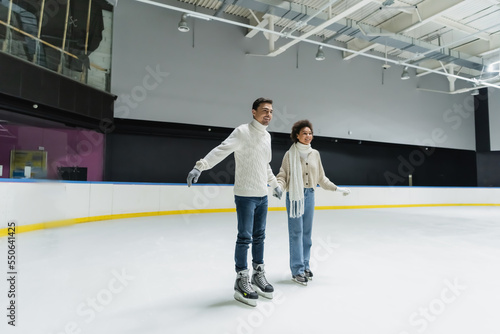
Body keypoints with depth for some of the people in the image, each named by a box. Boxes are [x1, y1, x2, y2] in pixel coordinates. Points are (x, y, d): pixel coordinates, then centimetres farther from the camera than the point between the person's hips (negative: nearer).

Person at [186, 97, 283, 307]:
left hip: (262, 195, 7)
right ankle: (242, 281, 12)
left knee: (259, 236, 14)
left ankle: (258, 275, 28)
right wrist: (200, 166, -34)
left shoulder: (267, 136, 14)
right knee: (245, 237, -2)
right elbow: (221, 150, -21)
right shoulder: (242, 132, -9)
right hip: (245, 195, -7)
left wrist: (274, 185, 32)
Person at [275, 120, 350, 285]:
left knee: (307, 232, 11)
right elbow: (282, 176, -7)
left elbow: (321, 178, 14)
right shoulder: (290, 154, -5)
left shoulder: (315, 154, 7)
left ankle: (305, 265, 25)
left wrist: (337, 188, 13)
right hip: (294, 195, -4)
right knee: (296, 233, -2)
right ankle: (297, 270, 8)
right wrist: (279, 187, -26)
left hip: (309, 195, 5)